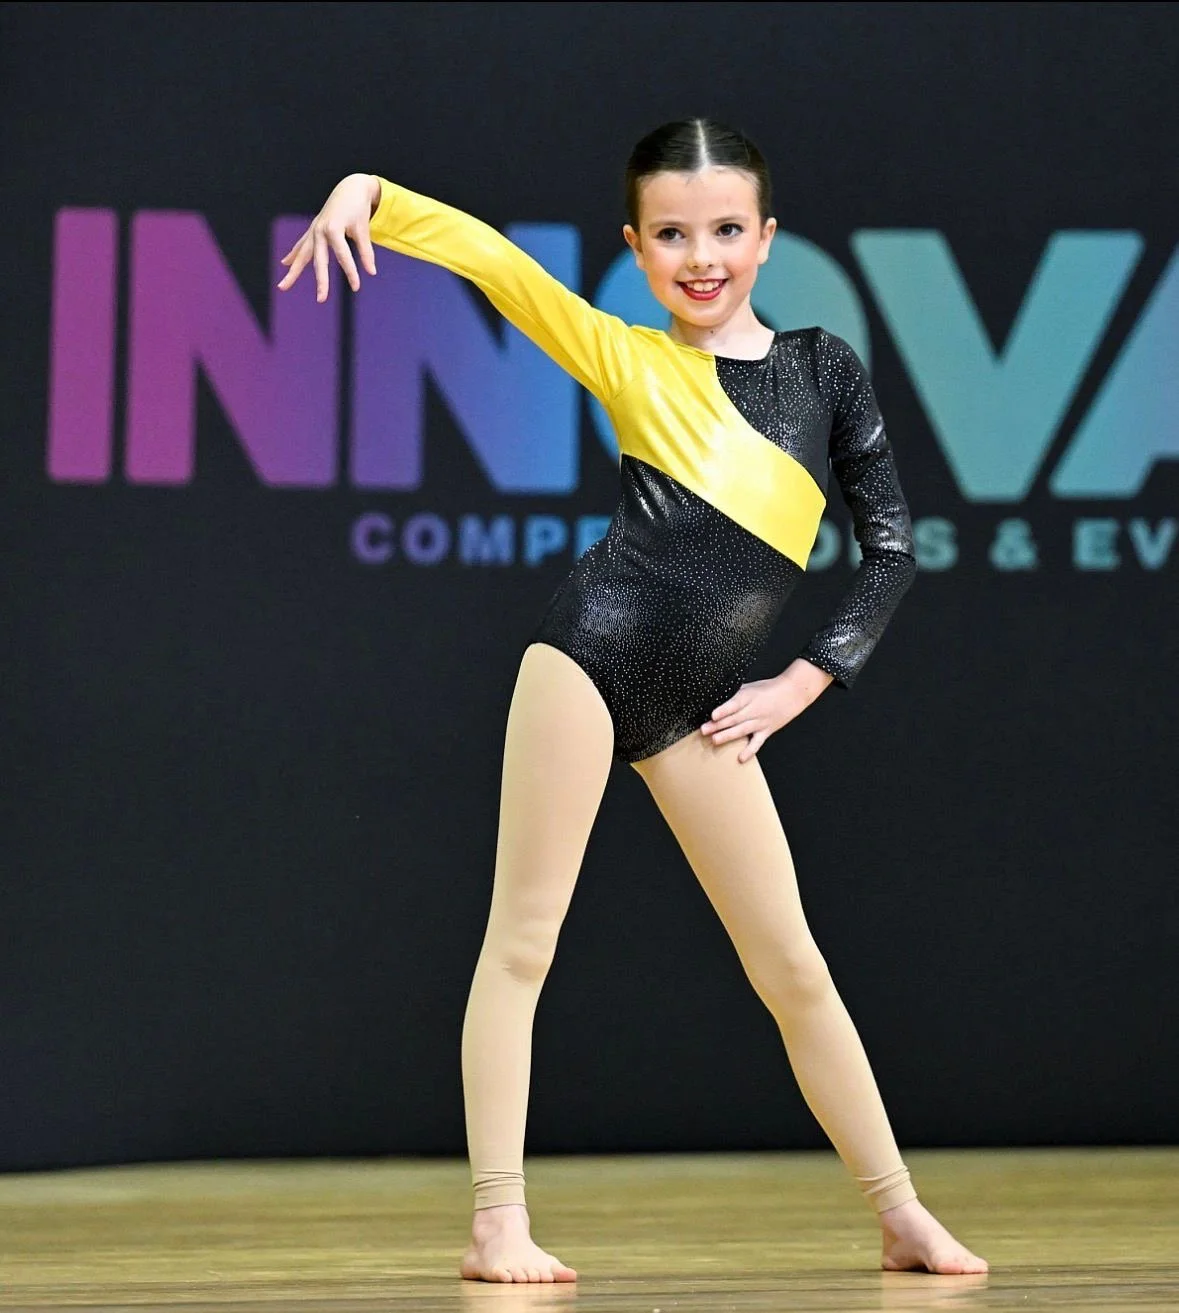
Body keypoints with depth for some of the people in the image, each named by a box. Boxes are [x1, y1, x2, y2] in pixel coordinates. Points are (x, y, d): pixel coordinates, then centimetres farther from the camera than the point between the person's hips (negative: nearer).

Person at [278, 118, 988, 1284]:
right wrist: (366, 195, -21)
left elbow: (892, 546, 13)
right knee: (523, 940, -4)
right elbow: (486, 255, -5)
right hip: (595, 648, -3)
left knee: (794, 971, 7)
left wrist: (802, 684, 6)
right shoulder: (626, 359, 6)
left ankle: (901, 1218, 16)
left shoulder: (826, 367, 12)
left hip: (699, 706, 3)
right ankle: (498, 1223, 1)